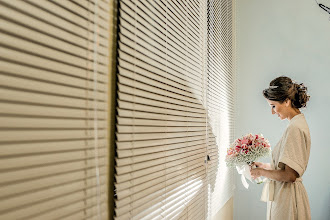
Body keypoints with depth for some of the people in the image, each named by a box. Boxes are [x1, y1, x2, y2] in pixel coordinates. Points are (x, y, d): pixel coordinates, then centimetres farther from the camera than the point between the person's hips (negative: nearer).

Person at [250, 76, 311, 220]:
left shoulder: (295, 128, -20)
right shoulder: (298, 123, 10)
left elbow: (290, 175, -23)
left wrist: (261, 172, -11)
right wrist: (265, 166, 14)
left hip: (287, 199, -9)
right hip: (284, 195, 9)